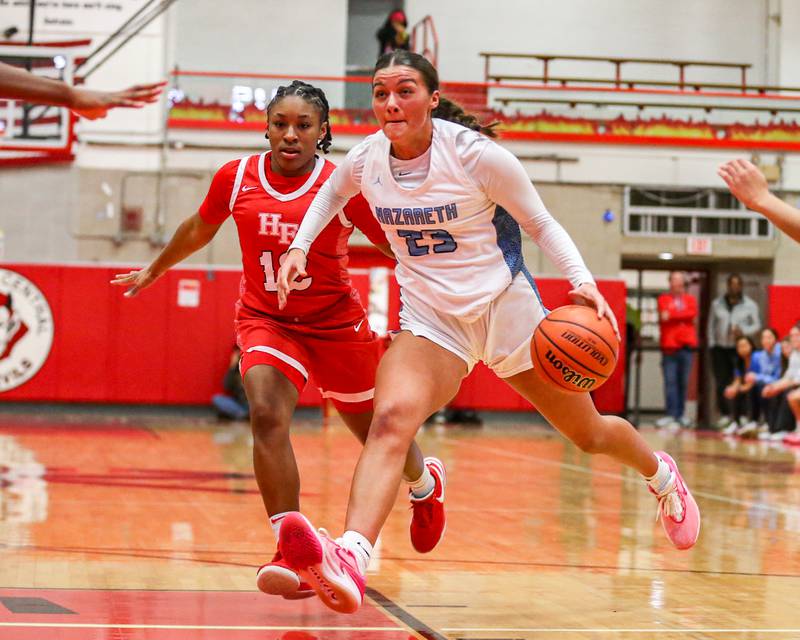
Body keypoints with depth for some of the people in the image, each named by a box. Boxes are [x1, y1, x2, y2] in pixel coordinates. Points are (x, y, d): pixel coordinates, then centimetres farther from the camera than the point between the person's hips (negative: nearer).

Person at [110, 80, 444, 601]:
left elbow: (399, 248, -3)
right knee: (268, 414, -26)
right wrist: (154, 271, 28)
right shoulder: (236, 178, -5)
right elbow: (199, 230, 15)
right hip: (265, 319, 1)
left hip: (337, 324, -1)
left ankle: (427, 483, 51)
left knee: (378, 434, 14)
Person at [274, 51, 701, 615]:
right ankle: (351, 559, -49)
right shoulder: (367, 160, -6)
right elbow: (331, 193, 19)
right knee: (391, 419, -29)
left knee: (590, 434, 14)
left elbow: (542, 224, -6)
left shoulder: (475, 155, -18)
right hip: (431, 320, 2)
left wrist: (583, 281, -22)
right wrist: (299, 246, 3)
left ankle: (661, 475, 49)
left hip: (507, 309, -2)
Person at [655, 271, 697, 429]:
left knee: (683, 382, 2)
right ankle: (671, 414, -13)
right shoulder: (664, 299, 12)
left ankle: (681, 413, 8)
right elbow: (663, 315, -6)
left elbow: (692, 313, -5)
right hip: (669, 346, -1)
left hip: (686, 346, 1)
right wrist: (682, 315, -13)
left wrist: (671, 315, -9)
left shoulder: (690, 299, 14)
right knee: (670, 381, -9)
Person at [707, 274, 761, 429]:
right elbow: (711, 325, 13)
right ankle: (724, 414, 5)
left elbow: (756, 325, 6)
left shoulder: (750, 305, 4)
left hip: (739, 348, -2)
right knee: (721, 382, -3)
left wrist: (743, 331, -13)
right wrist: (711, 344, 3)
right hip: (720, 348, 2)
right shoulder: (717, 304, 9)